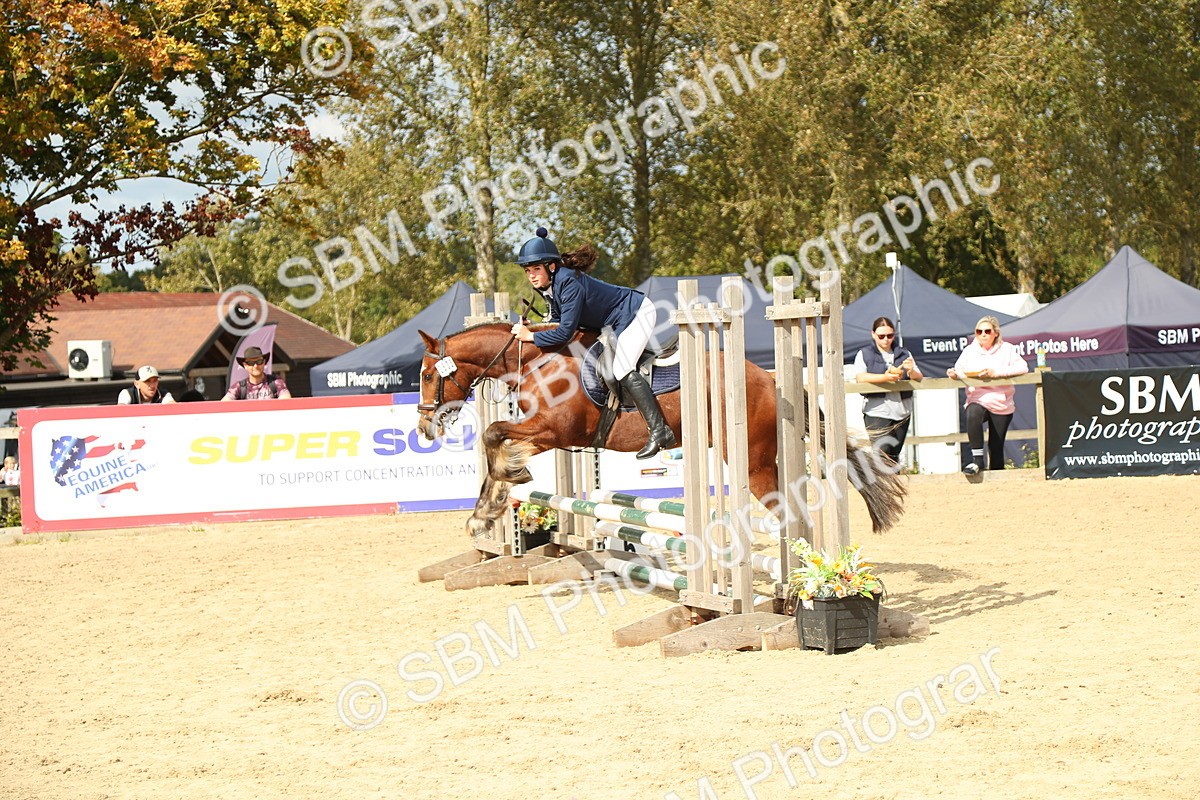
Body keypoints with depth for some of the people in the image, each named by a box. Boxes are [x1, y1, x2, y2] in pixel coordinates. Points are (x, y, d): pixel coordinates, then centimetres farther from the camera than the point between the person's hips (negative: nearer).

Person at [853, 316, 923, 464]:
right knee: (882, 449, -18)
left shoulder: (904, 355, 19)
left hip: (901, 412, 4)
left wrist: (911, 371, -12)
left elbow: (920, 379, 12)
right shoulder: (864, 354, 9)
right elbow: (860, 378, -8)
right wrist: (885, 377, -22)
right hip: (877, 413, -4)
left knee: (893, 456, 5)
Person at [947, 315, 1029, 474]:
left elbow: (1022, 367, -9)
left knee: (996, 448, 2)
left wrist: (996, 372, -21)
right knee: (973, 414, -37)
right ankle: (977, 460, -33)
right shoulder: (969, 351, 10)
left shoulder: (1006, 349, 4)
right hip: (978, 401, -1)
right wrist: (954, 373, -19)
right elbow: (960, 370, 6)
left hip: (1001, 405, 1)